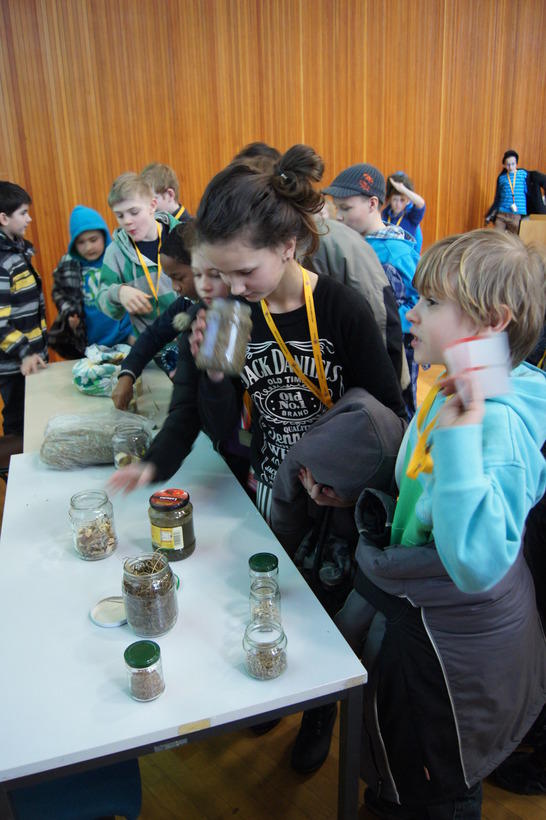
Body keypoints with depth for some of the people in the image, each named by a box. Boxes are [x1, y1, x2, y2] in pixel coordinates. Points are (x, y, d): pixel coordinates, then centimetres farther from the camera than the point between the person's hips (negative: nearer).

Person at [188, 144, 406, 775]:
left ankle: (322, 709, 47)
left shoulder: (344, 311, -22)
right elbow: (222, 429, -8)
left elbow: (388, 418, -13)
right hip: (271, 497, 3)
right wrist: (214, 371, -25)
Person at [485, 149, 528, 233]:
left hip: (517, 216, -1)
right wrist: (489, 215, 12)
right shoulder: (501, 178, 8)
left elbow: (529, 193, 8)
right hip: (501, 215, 1)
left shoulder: (523, 174, 6)